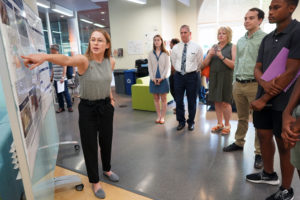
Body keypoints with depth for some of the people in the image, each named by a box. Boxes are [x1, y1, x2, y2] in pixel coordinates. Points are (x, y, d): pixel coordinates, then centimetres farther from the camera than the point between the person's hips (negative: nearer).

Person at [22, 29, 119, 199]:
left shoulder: (111, 62, -4)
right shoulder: (84, 60, -20)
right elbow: (66, 60, -43)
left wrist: (110, 97, 11)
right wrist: (46, 56, -62)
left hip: (106, 106, 4)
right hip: (87, 108, -4)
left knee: (106, 141, 18)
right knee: (90, 144, 7)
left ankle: (107, 169, 47)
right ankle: (95, 181, 31)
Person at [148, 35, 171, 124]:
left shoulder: (165, 53, 0)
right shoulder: (151, 54, 6)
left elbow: (167, 66, -4)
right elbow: (149, 67, 3)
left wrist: (161, 78, -11)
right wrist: (153, 78, -7)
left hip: (163, 79, -2)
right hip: (154, 79, 2)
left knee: (163, 98, 2)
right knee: (156, 98, 7)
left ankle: (163, 117, 11)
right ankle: (158, 116, 17)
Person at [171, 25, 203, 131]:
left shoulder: (196, 47, -2)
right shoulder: (175, 48, 4)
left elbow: (200, 63, 7)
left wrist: (193, 70, 12)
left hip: (191, 76, -2)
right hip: (178, 76, 2)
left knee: (192, 101, 7)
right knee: (178, 100, 6)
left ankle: (191, 122, 24)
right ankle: (181, 121, 23)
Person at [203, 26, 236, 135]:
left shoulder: (232, 47, 0)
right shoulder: (214, 47, 12)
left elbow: (234, 64, -11)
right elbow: (205, 64, 9)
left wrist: (222, 57, -18)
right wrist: (210, 55, -9)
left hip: (226, 77, -4)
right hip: (214, 76, 4)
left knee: (225, 102, -1)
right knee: (217, 102, 8)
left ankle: (227, 125, 15)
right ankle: (219, 124, 21)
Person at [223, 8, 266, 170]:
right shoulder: (240, 41, 15)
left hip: (255, 85, -6)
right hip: (239, 85, 6)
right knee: (242, 118, 16)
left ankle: (259, 153, 14)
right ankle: (239, 143, 30)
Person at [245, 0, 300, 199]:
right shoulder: (267, 38, 10)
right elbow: (257, 68, 8)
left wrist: (264, 99, -15)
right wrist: (264, 83, -16)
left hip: (283, 101, -6)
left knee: (284, 145, 4)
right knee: (264, 136, 16)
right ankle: (269, 174, 37)